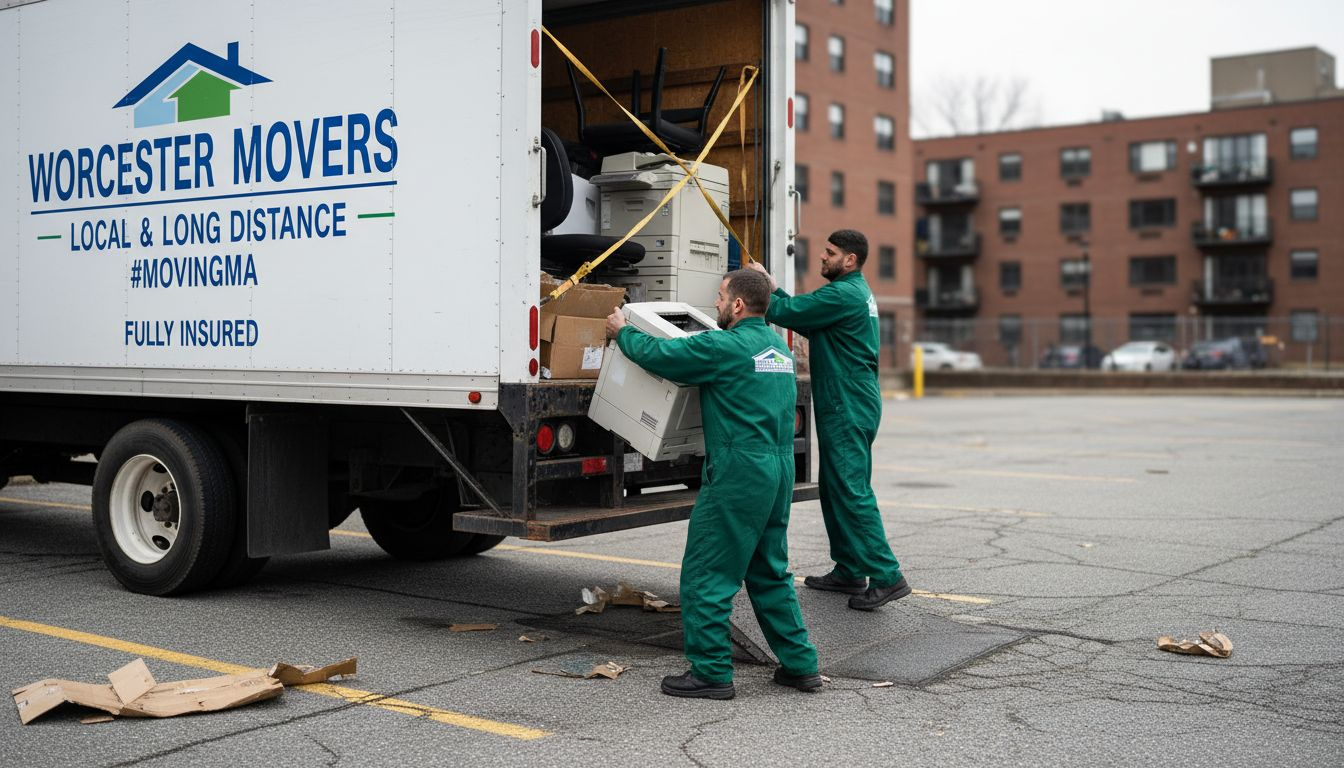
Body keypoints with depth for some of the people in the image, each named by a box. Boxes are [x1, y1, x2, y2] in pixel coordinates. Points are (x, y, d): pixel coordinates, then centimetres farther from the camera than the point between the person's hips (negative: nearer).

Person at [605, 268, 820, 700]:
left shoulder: (726, 346, -12)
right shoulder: (779, 347, 14)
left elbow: (658, 354, -7)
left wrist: (622, 332, 12)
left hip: (739, 470, -9)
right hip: (780, 467, 9)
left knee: (705, 574, 1)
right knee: (770, 572, 18)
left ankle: (711, 672, 5)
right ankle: (800, 664, 20)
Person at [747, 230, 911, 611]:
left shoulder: (844, 294, -17)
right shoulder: (857, 291, 18)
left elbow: (788, 313, -18)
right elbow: (807, 322, 19)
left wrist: (766, 288, 0)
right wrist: (772, 287, 11)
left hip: (848, 408, -11)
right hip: (846, 405, 11)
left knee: (850, 490, -11)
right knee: (837, 488, 15)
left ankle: (886, 576, -10)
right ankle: (849, 571, 22)